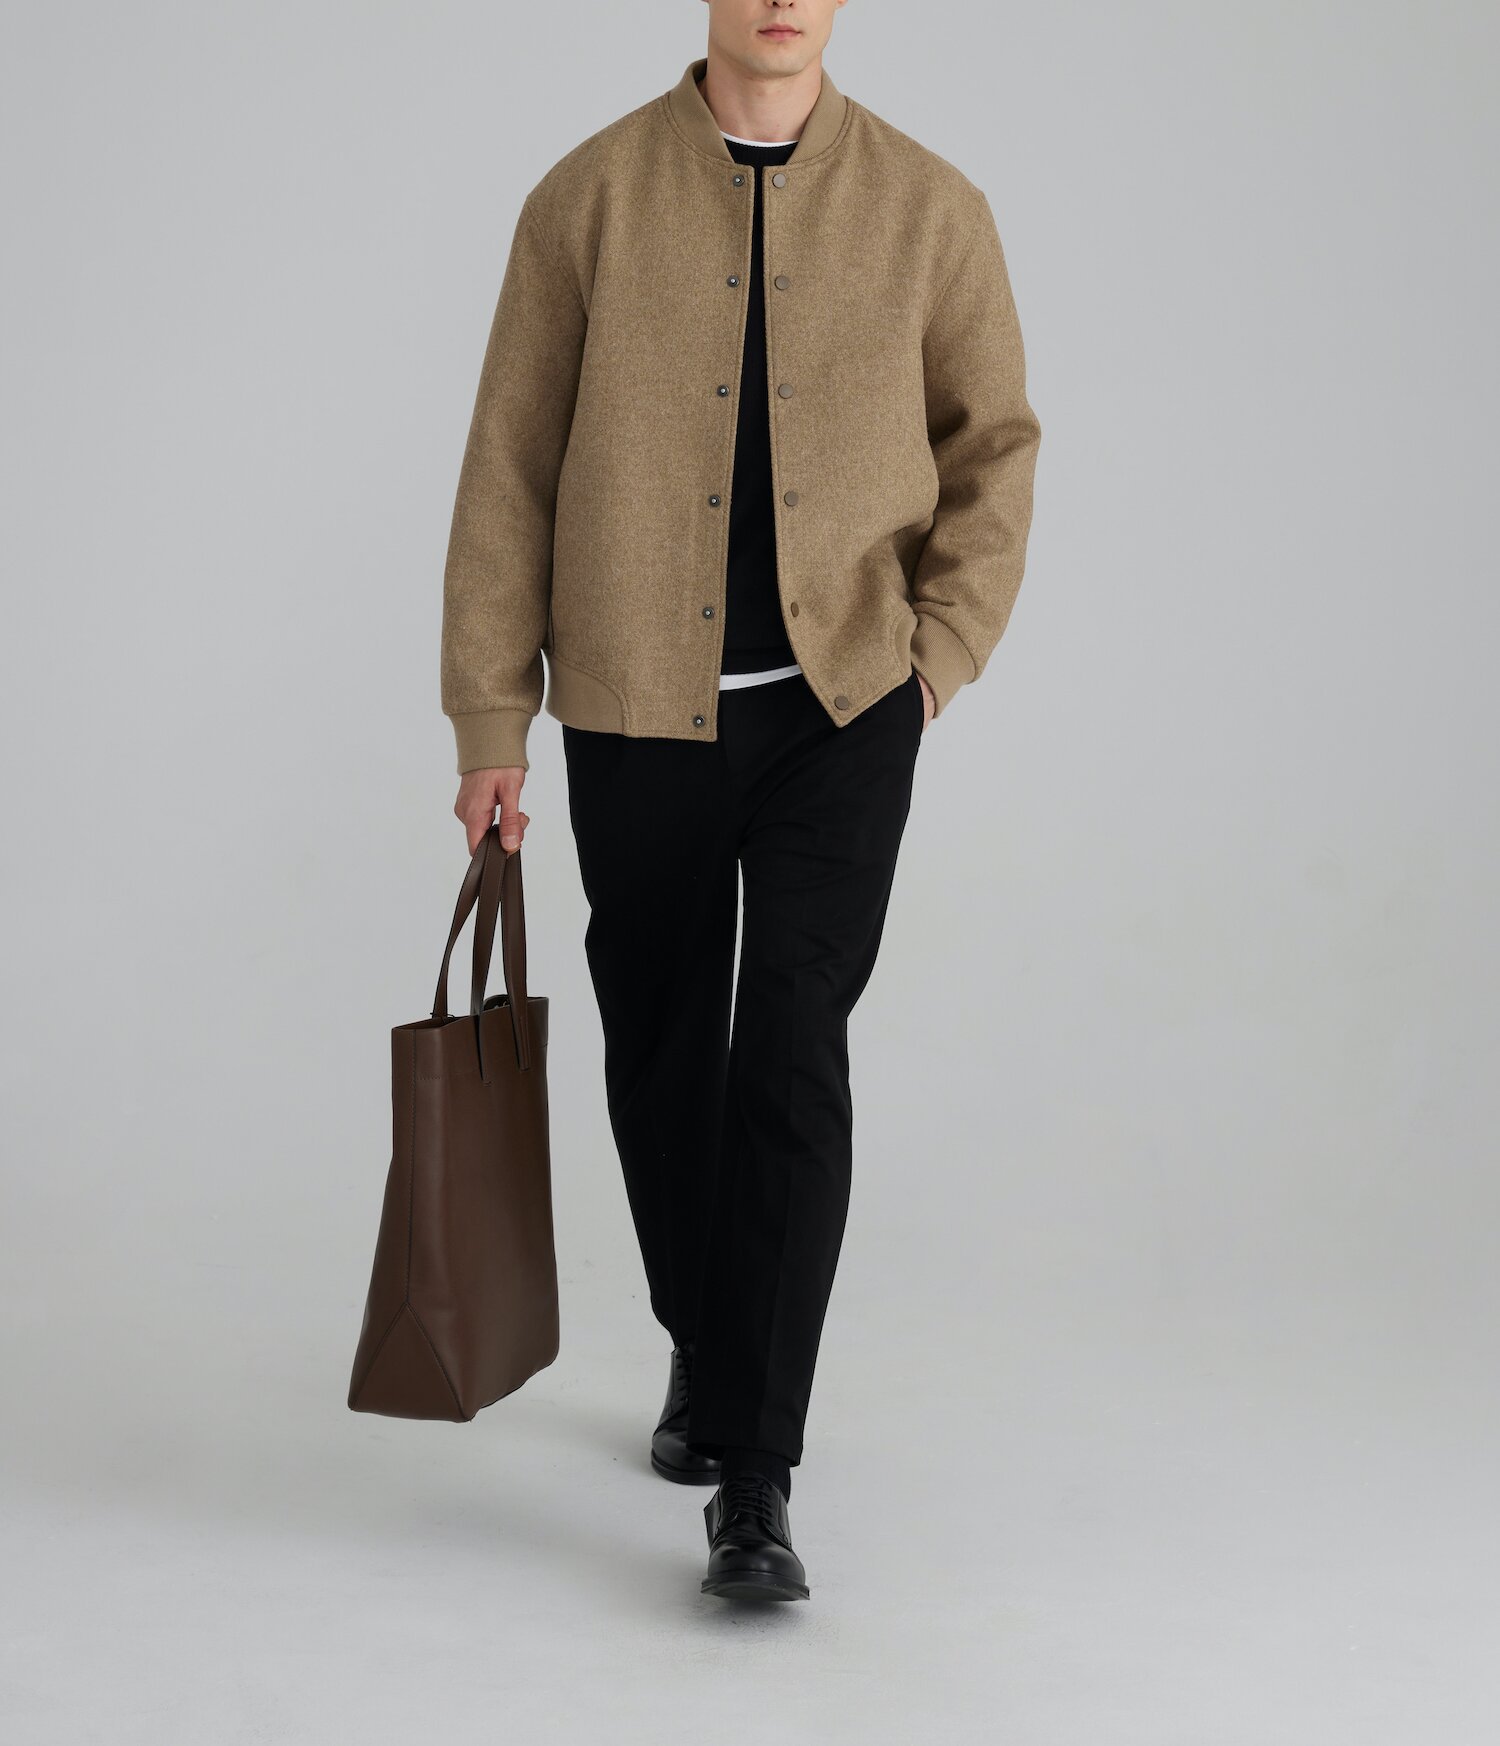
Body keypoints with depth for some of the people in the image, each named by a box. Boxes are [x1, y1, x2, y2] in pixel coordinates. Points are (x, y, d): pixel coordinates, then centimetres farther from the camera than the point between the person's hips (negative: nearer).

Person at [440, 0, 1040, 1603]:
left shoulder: (928, 207, -1)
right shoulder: (589, 198, -2)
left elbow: (994, 441, 7)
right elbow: (510, 465, 0)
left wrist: (940, 648, -6)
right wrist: (489, 722, -1)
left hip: (843, 708, -1)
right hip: (640, 712, 1)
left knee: (792, 1059, -12)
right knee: (663, 1060, 13)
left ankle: (754, 1483, -6)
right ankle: (705, 1351, 40)